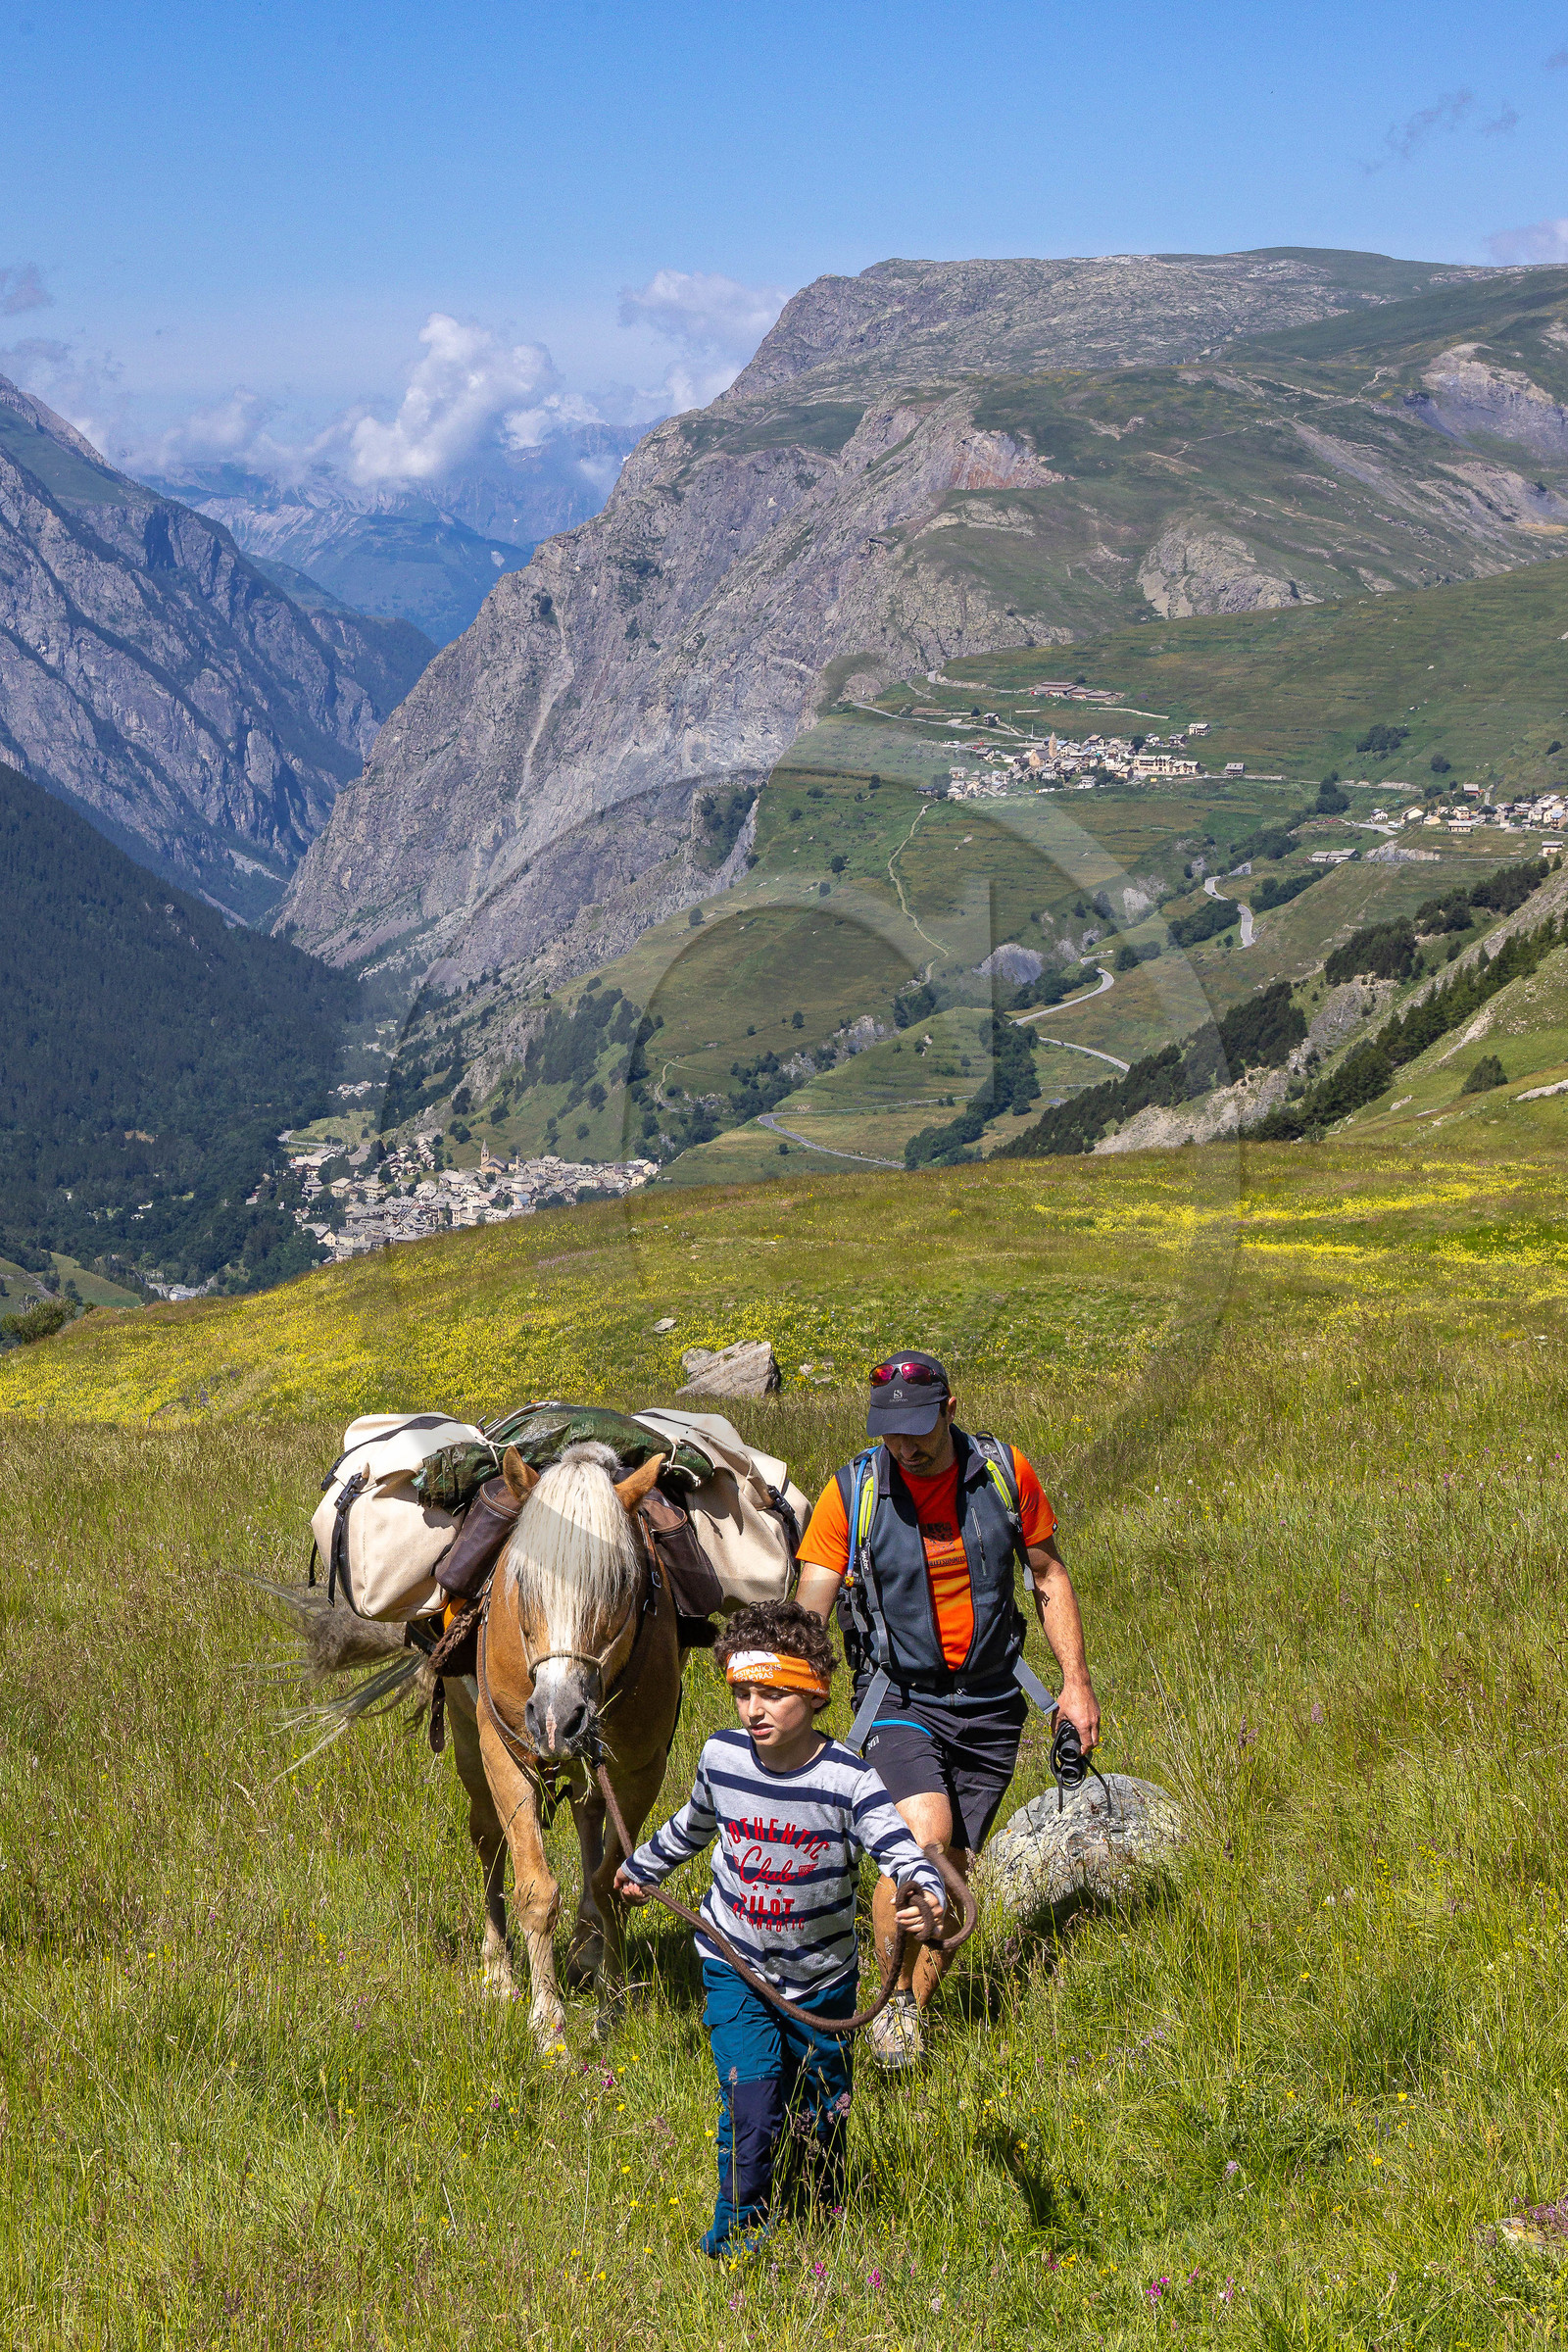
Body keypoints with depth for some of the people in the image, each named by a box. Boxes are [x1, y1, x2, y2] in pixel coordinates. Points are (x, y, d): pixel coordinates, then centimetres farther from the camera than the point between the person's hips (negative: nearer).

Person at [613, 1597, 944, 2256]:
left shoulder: (847, 1780, -21)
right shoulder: (721, 1757, -10)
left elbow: (902, 1852, -29)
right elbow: (692, 1826, 12)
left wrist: (926, 1903, -51)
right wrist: (640, 1868, 28)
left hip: (821, 1977, 0)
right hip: (734, 1965, 0)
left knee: (824, 2110, 16)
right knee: (751, 2108, -14)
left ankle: (828, 2220, 42)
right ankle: (737, 2229, 5)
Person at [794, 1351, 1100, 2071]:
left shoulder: (1006, 1474, -4)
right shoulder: (851, 1493, -11)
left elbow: (1049, 1576, 9)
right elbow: (809, 1614, -11)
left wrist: (1077, 1681, 5)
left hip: (989, 1702, 3)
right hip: (900, 1700, -3)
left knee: (954, 1870, 4)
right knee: (925, 1836, -25)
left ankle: (915, 2015, 25)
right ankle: (895, 2003, -4)